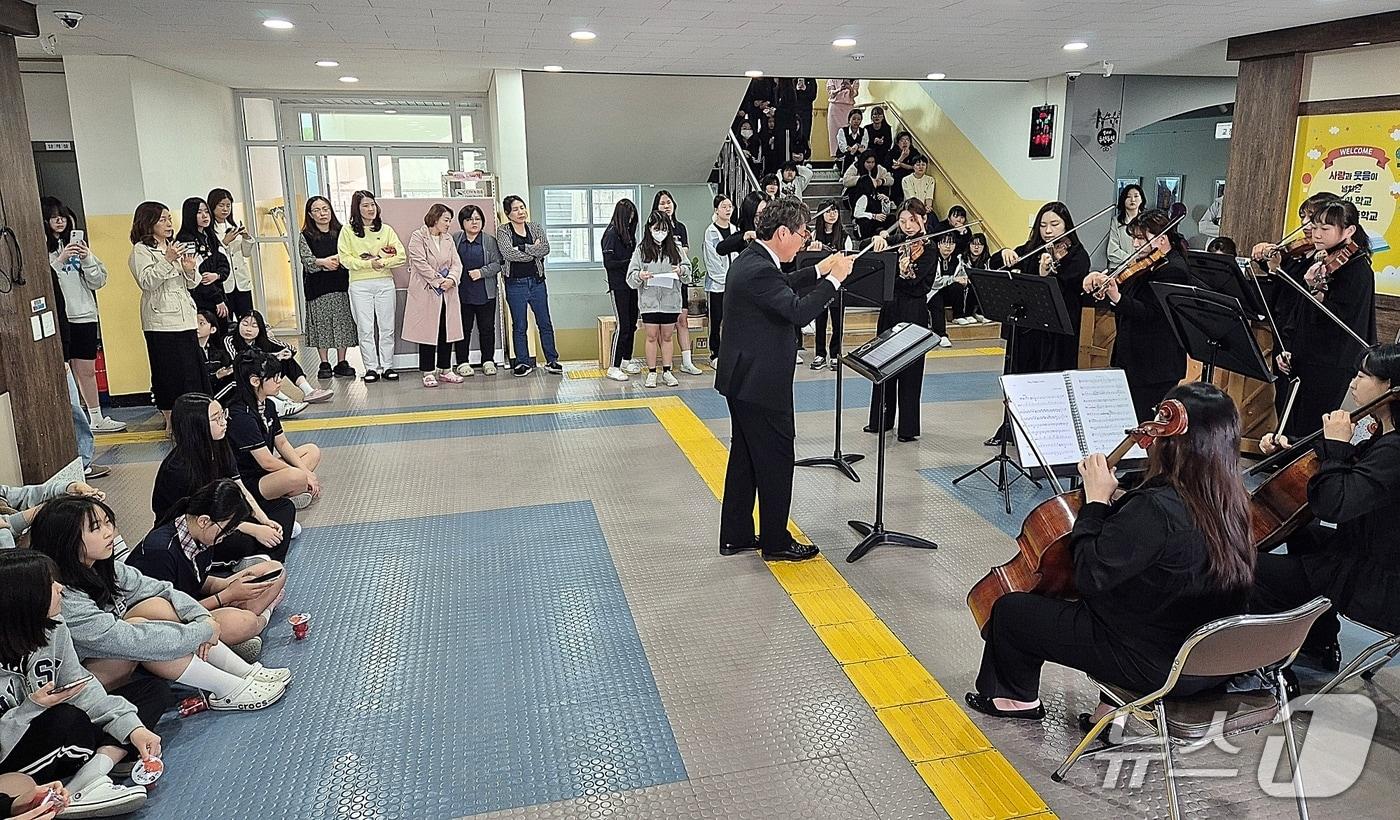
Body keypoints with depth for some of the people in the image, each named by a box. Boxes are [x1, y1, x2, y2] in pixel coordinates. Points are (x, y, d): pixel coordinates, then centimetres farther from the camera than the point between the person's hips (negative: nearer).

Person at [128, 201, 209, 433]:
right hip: (161, 320, -7)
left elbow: (190, 284, 19)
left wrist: (191, 270, -2)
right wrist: (167, 260, -22)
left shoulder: (173, 246, 19)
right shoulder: (141, 249, -3)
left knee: (193, 369, 6)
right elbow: (146, 281, -16)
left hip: (185, 317, 7)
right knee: (169, 372, -3)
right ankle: (171, 421, 6)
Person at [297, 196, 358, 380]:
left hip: (341, 285, 1)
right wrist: (323, 262, -22)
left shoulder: (341, 232, 8)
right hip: (317, 287, -1)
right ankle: (324, 364, 10)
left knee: (342, 323, 2)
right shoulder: (305, 236, 4)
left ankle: (341, 363, 12)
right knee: (321, 324, 1)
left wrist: (338, 259, -16)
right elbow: (306, 260, -6)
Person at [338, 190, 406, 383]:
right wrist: (368, 263, -15)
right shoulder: (347, 231, 3)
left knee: (387, 327, 4)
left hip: (385, 283, 2)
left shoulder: (386, 230, 8)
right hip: (360, 285, -2)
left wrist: (382, 262, -14)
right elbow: (345, 259, -4)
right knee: (365, 328, -1)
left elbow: (401, 257, 1)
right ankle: (371, 368, 6)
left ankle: (387, 366, 12)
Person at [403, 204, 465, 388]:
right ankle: (428, 373, 6)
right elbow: (420, 263, -13)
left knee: (447, 332, 8)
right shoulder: (418, 237, -4)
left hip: (447, 293, 6)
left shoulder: (448, 239, 14)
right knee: (428, 332, -1)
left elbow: (456, 262, 6)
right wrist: (439, 281, -16)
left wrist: (451, 279, -13)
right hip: (426, 293, -6)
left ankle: (445, 370, 17)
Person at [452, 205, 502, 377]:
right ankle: (463, 363, 12)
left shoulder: (490, 241, 4)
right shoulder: (454, 240, 6)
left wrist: (481, 272, -14)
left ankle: (488, 361, 17)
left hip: (486, 293, 0)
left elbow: (497, 264, -1)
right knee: (463, 329, 4)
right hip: (462, 293, 0)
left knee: (487, 328, 6)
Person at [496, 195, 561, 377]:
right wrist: (534, 251, -10)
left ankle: (552, 360, 14)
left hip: (537, 281, 2)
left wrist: (522, 248, -15)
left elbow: (546, 248, -8)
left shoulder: (536, 228, 8)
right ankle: (523, 362, 13)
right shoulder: (503, 231, -1)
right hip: (515, 283, -2)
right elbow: (507, 253, -18)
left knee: (545, 323, 6)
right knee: (519, 326, 4)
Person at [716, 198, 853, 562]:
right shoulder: (759, 270, -23)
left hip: (743, 378, 10)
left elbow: (782, 289, 24)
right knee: (776, 460, 3)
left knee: (745, 457, 17)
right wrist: (834, 278, -20)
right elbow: (799, 311, -31)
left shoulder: (751, 260, 9)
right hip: (760, 382, -10)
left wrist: (819, 270, 15)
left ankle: (735, 536, 26)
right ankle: (776, 542, 15)